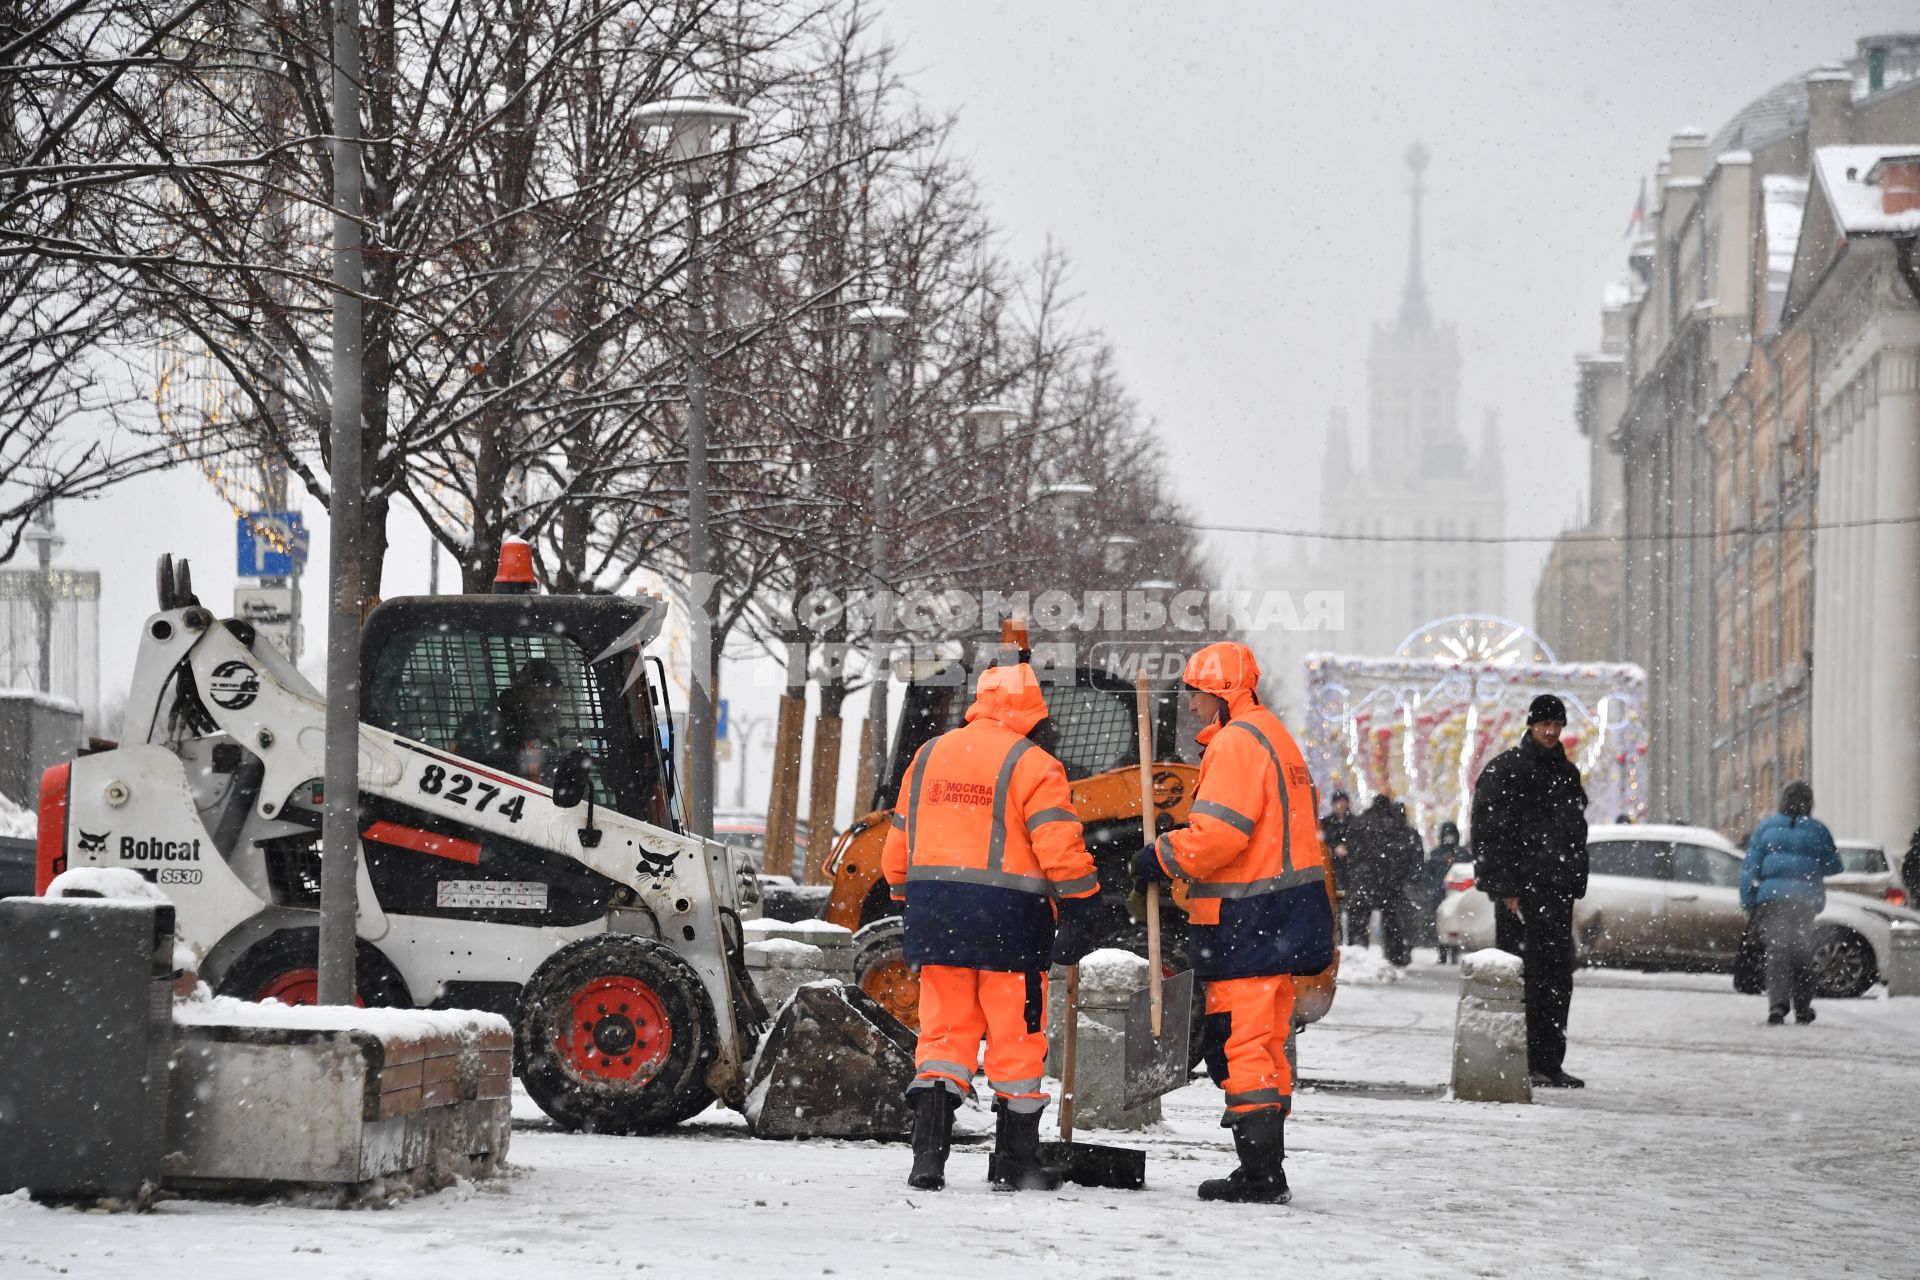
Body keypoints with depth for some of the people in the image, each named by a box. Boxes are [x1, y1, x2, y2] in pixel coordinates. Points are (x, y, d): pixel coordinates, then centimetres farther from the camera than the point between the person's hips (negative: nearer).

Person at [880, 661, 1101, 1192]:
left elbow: (899, 842, 16)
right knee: (1017, 1038, 6)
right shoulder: (1031, 764, -7)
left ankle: (928, 1153, -5)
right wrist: (1083, 905, -8)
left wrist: (908, 900, 26)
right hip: (1008, 915, -5)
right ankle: (1016, 1162, 11)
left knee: (945, 1032, 8)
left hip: (934, 910, 5)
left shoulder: (929, 756, 11)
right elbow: (1060, 845, -14)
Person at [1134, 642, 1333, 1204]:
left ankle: (1260, 1174, -10)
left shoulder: (1236, 742, -14)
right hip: (1279, 918, 11)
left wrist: (1162, 858, -9)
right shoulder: (1273, 734, 19)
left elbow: (1217, 832, -24)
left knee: (1239, 1042, -8)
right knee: (1265, 1042, 15)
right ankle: (1265, 1173, 19)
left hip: (1247, 922, -11)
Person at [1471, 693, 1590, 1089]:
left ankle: (1549, 1063, 11)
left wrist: (1573, 886, 13)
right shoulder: (1505, 770, -4)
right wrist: (1506, 887, -16)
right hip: (1519, 889, -7)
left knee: (1557, 978, 6)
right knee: (1521, 975, -7)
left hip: (1557, 891, 7)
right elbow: (1491, 834, -10)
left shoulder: (1566, 773, 18)